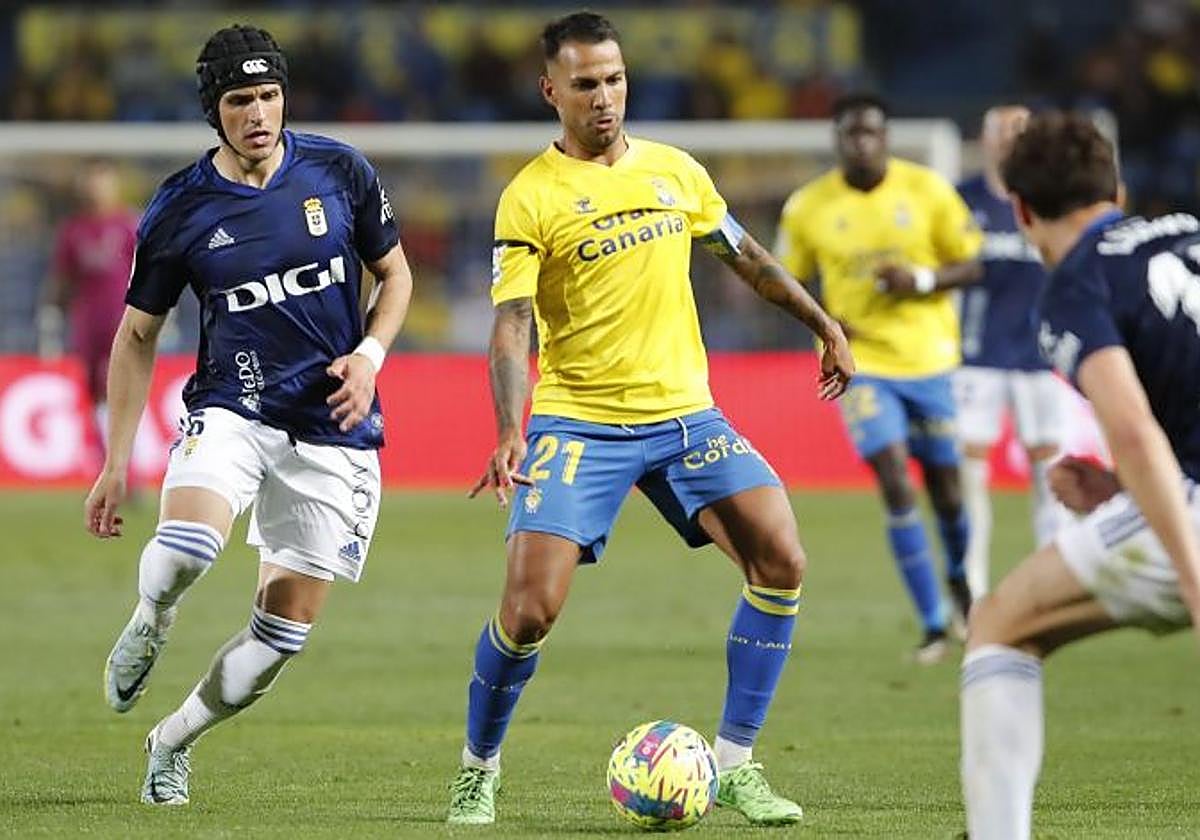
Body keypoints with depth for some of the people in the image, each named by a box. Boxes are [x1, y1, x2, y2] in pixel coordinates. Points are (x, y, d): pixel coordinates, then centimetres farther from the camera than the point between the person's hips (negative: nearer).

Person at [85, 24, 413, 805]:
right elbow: (137, 336, 6)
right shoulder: (179, 210, -5)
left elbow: (396, 276, 12)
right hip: (233, 409, -2)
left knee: (286, 629, 0)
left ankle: (173, 742, 25)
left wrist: (369, 356, -7)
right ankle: (149, 626, 4)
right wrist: (117, 462, 3)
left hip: (334, 427, 2)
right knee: (185, 546, -32)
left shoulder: (340, 172, -2)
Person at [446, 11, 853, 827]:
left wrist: (826, 327, 23)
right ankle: (478, 768, 9)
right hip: (579, 421, -4)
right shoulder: (530, 196, -6)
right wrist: (511, 431, -26)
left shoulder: (674, 170, 8)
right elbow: (511, 325, -13)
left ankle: (735, 764, 0)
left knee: (781, 561, -11)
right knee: (531, 606, -16)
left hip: (683, 410, 4)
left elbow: (748, 257, 22)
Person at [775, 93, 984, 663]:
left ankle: (960, 582, 41)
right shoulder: (808, 207, -2)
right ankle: (933, 626, -9)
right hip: (862, 364, -1)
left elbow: (973, 266, 1)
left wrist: (922, 280, -18)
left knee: (947, 488, 9)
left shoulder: (926, 190, -4)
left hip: (931, 359, 1)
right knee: (896, 485, -15)